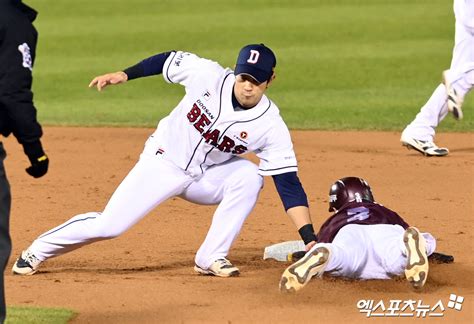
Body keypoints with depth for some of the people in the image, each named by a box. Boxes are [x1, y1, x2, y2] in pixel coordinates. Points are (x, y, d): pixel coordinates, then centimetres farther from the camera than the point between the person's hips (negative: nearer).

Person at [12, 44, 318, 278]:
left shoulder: (270, 125, -22)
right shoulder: (209, 76, -22)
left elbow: (289, 183, -24)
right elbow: (168, 60, -3)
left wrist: (310, 239, -30)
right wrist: (123, 74, -12)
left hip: (206, 178, 1)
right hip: (162, 164, -1)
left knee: (249, 176, -27)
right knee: (108, 226, -9)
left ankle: (212, 257, -15)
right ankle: (39, 250, 17)